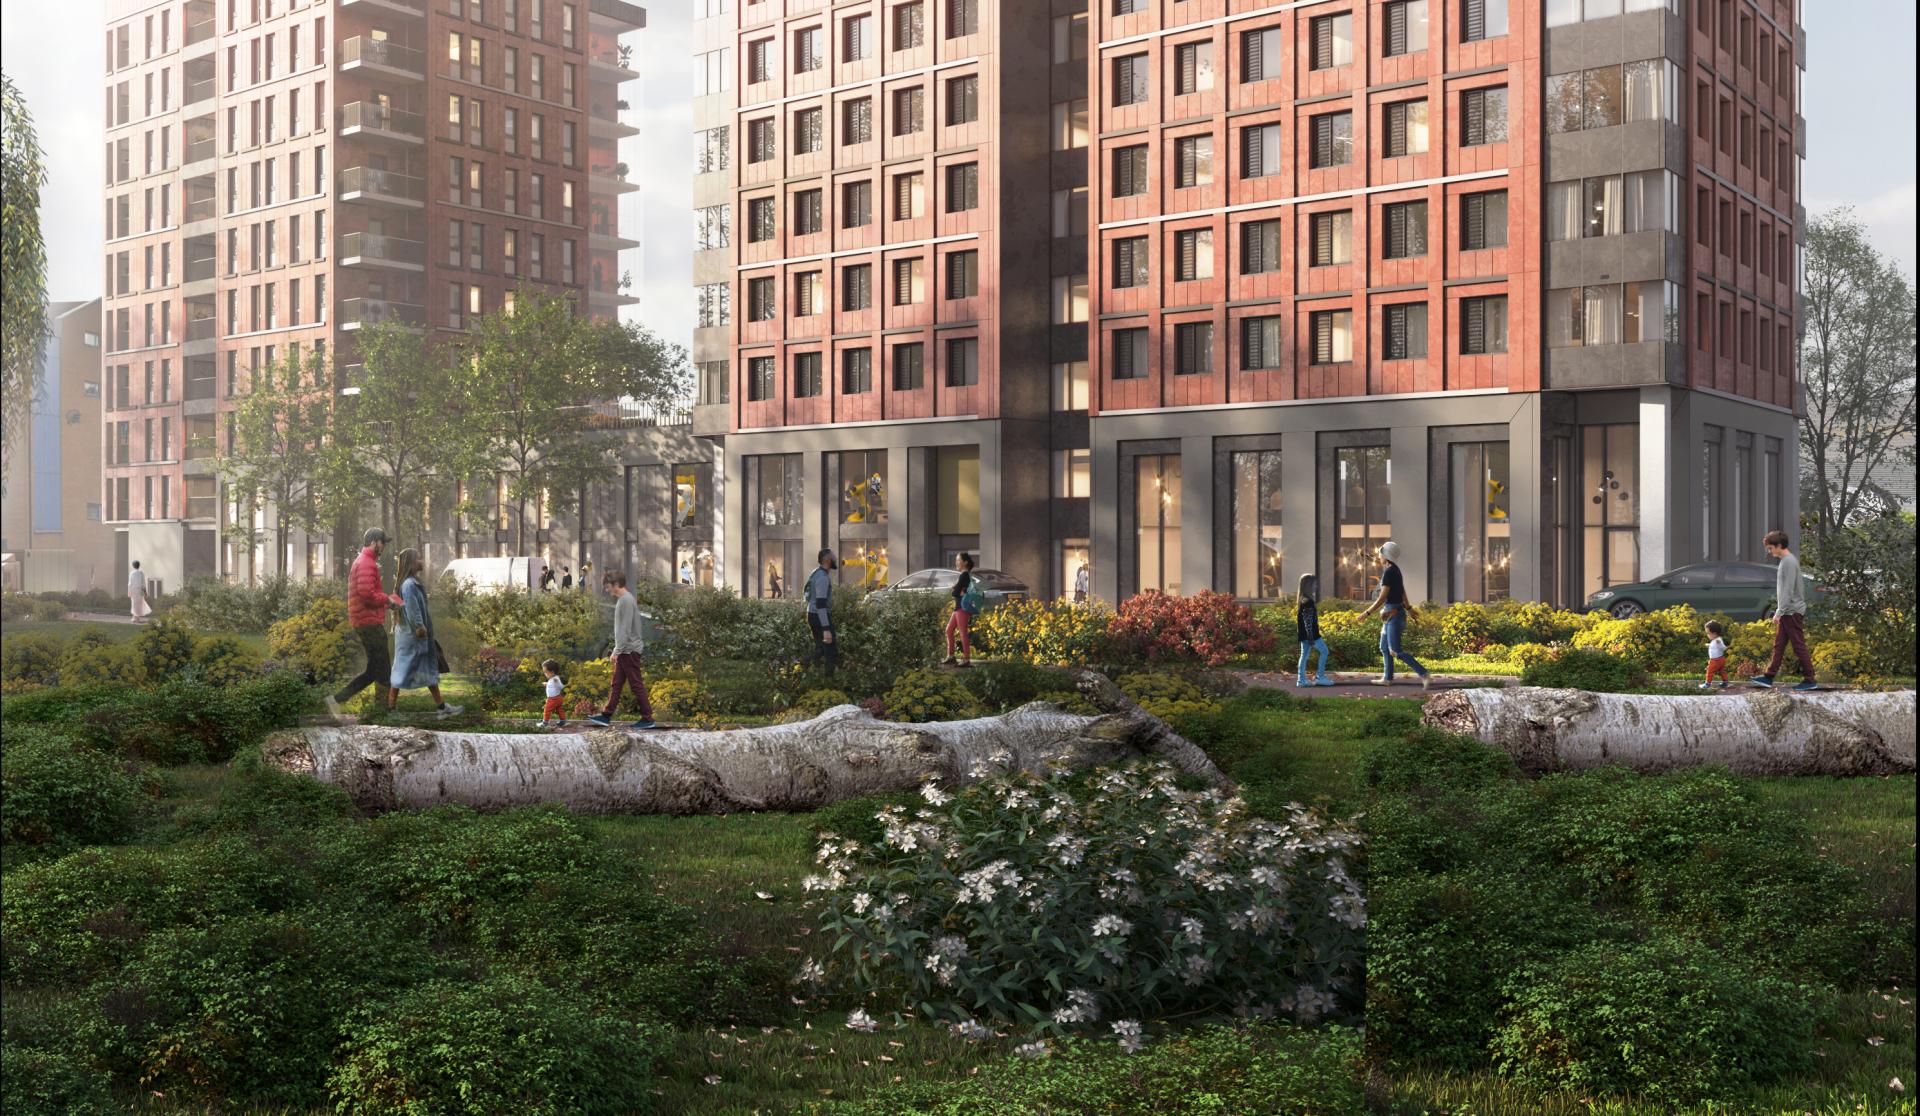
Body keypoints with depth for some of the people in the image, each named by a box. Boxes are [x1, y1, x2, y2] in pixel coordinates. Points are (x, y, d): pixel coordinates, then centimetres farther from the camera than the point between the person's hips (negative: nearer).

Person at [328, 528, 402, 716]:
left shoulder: (361, 562, 21)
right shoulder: (367, 564, -13)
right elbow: (366, 593, -24)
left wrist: (385, 599, 12)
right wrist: (387, 599, -10)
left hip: (362, 622, 10)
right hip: (371, 622, -10)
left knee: (373, 671, 13)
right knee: (383, 671, -5)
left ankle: (336, 700, 10)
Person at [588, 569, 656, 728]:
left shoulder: (626, 600, -17)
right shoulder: (623, 599, 14)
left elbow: (625, 629, -21)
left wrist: (617, 650, -19)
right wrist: (618, 650, 19)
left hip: (629, 650, -10)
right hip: (625, 650, 10)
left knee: (637, 684, -5)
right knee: (616, 684, 11)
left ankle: (647, 718, 0)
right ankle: (606, 715, 15)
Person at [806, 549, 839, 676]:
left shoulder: (817, 573, 12)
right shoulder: (823, 578, -21)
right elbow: (821, 604, -27)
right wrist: (826, 629, -30)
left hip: (813, 615, 10)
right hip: (820, 617, -10)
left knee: (820, 650, 17)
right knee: (831, 652, -8)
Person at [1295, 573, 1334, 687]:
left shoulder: (1303, 600, 13)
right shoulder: (1308, 602, -18)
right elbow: (1308, 622, -21)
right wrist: (1311, 638, -21)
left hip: (1304, 634, 10)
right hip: (1310, 634, -10)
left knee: (1304, 654, 10)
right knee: (1324, 651, -2)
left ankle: (1301, 679, 10)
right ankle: (1320, 677, -1)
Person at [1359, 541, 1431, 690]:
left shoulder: (1388, 572, -19)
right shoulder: (1395, 570, 10)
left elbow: (1382, 598, -21)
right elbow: (1402, 591, 22)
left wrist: (1367, 612, -15)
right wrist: (1408, 608, 33)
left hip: (1393, 614, -10)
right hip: (1392, 613, 10)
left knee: (1396, 652, -9)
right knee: (1384, 647, 18)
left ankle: (1425, 675, -13)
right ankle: (1387, 678, 26)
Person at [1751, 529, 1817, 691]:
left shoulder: (1789, 562, -17)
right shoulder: (1785, 561, 14)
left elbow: (1788, 590, -21)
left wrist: (1779, 612, -19)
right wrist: (1780, 611, 21)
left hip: (1792, 611, -10)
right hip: (1787, 612, 10)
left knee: (1799, 646, -5)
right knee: (1778, 645, 9)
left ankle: (1810, 680, 1)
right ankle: (1768, 677, 11)